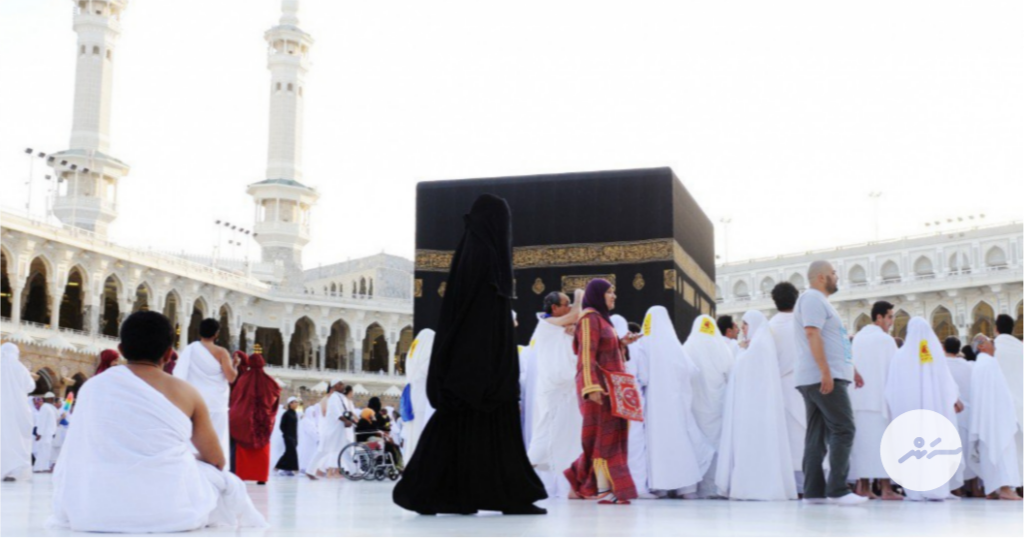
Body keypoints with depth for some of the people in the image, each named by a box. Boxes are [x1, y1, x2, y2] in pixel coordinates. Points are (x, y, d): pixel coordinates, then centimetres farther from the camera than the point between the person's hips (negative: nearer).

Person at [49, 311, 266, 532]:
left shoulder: (92, 386, 6)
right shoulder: (186, 393, 2)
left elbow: (71, 464, 17)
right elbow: (217, 461, 14)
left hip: (94, 511, 1)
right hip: (170, 511, -1)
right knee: (229, 484, 26)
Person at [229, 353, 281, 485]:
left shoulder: (243, 379, -6)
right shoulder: (268, 380, -5)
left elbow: (234, 397, 0)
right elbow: (278, 391, 10)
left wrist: (236, 412, 15)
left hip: (244, 420, 0)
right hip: (263, 419, 0)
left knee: (243, 449, 8)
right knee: (262, 449, 6)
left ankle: (241, 476, 4)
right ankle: (261, 477, 1)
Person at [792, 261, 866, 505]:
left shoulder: (819, 301, 24)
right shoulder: (812, 298, -8)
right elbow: (812, 334, -19)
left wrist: (851, 370, 27)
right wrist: (826, 371, -25)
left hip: (817, 380, 10)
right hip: (824, 378, -10)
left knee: (817, 435, 6)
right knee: (843, 430, -12)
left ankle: (813, 491, 5)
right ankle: (837, 490, -14)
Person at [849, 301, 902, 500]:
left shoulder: (857, 338, 12)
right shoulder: (886, 340, -6)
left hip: (858, 397, 6)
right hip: (879, 398, -6)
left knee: (863, 440, 6)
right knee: (881, 441, -5)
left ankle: (863, 486, 5)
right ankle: (885, 487, -7)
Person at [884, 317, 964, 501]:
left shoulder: (901, 355, 0)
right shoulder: (936, 353, 3)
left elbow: (893, 386, 1)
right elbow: (947, 381, 7)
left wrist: (893, 406, 11)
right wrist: (955, 400, 20)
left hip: (909, 407, -1)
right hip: (935, 406, 1)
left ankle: (916, 490, -4)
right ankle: (936, 489, -2)